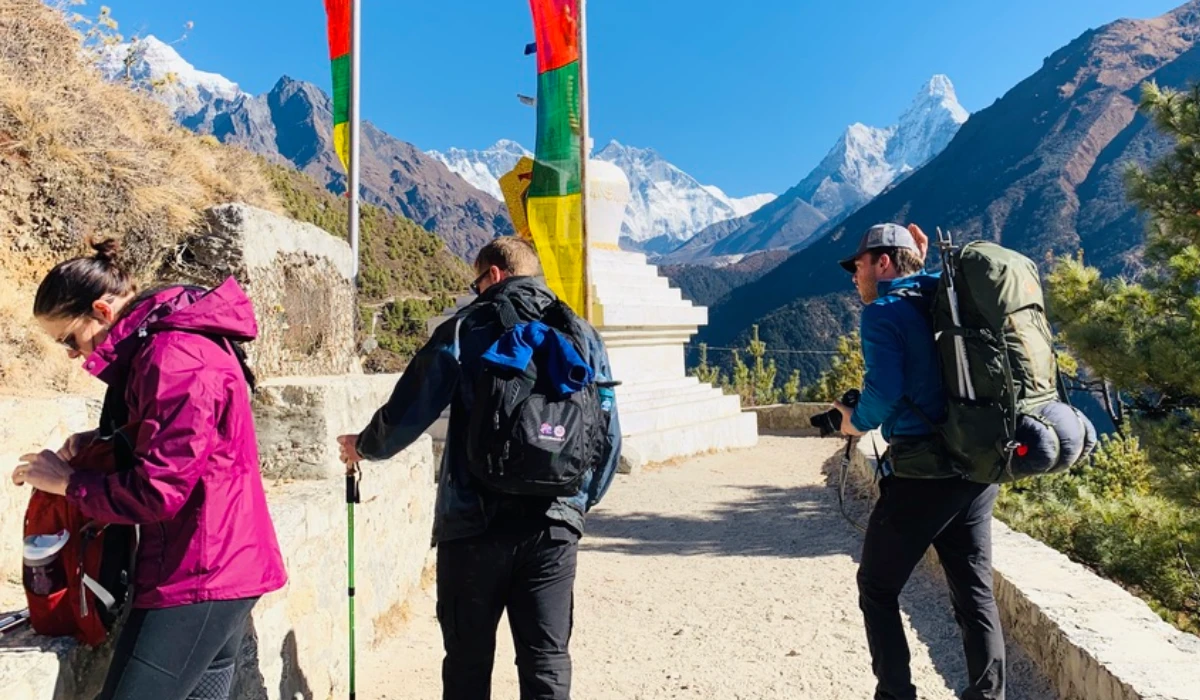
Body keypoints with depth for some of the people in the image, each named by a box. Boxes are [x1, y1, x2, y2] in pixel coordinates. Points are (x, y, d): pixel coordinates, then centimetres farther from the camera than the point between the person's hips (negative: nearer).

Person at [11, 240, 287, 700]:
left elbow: (158, 491, -22)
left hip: (198, 572, -10)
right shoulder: (166, 342, 12)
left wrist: (66, 480, -7)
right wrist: (101, 440, 6)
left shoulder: (174, 357, -21)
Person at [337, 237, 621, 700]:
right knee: (546, 660, 9)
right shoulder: (582, 335, 9)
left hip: (475, 523, -2)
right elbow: (608, 436, 8)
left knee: (469, 660, 12)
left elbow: (407, 414, -2)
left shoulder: (465, 329, -1)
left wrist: (363, 447, 18)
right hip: (555, 526, 3)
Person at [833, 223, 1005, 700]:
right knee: (975, 593, 14)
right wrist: (920, 267, 29)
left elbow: (886, 388, -20)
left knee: (877, 589, 8)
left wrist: (857, 422, -1)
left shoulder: (883, 311, -7)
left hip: (921, 473, -7)